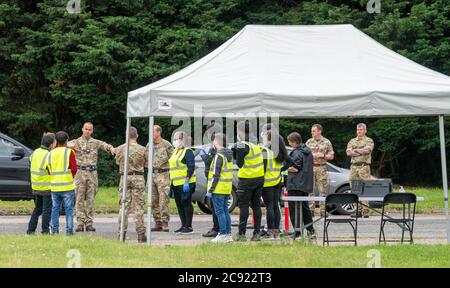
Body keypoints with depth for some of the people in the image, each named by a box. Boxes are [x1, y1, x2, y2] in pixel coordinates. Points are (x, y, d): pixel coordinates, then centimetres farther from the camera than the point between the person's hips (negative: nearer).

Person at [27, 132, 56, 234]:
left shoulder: (35, 153, 5)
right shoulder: (48, 155, -17)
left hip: (36, 187, 7)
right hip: (47, 187, -7)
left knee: (37, 209, 18)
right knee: (47, 210, 3)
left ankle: (31, 229, 17)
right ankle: (45, 230, 4)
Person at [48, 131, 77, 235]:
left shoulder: (51, 153, 7)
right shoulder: (69, 152, -6)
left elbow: (48, 170, 8)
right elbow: (74, 169, -11)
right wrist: (72, 176, 7)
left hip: (54, 186, 4)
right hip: (67, 185, -4)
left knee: (55, 208, 11)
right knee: (69, 209, 1)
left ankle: (54, 230, 11)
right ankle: (69, 230, -1)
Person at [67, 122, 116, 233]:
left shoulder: (96, 143, 9)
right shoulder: (76, 142, 4)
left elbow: (105, 145, -8)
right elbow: (68, 144, -16)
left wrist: (111, 148, -32)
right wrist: (72, 146, -41)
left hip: (92, 173, 2)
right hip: (80, 172, -2)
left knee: (91, 199, 2)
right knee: (80, 199, -2)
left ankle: (89, 223, 6)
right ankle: (80, 223, -1)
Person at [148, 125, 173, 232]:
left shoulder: (166, 145, -5)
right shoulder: (149, 145, 13)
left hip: (162, 175, -6)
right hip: (152, 175, 6)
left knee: (163, 200, -10)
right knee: (153, 201, 7)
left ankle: (165, 224, -8)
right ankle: (157, 223, 13)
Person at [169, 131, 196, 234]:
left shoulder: (187, 151, -9)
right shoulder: (176, 151, 20)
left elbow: (191, 167, -16)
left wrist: (187, 181, -24)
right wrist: (171, 184, 22)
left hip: (184, 183, -9)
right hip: (176, 183, 9)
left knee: (186, 204, -6)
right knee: (179, 205, 10)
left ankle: (189, 226, -1)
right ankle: (183, 225, 16)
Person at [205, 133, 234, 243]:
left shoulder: (219, 156, -16)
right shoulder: (229, 155, 12)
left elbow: (215, 175, -18)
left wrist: (210, 190, -15)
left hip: (218, 189, -9)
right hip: (227, 189, 9)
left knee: (220, 212, -5)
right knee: (225, 211, 13)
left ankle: (223, 234, -5)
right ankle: (228, 234, 16)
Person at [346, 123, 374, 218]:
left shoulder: (369, 141, 6)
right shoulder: (352, 141, 17)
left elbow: (367, 150, -13)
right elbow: (348, 152, 2)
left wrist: (355, 150, -8)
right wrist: (361, 152, -9)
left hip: (364, 166, -4)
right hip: (354, 166, 4)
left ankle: (365, 210, -8)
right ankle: (358, 210, 7)